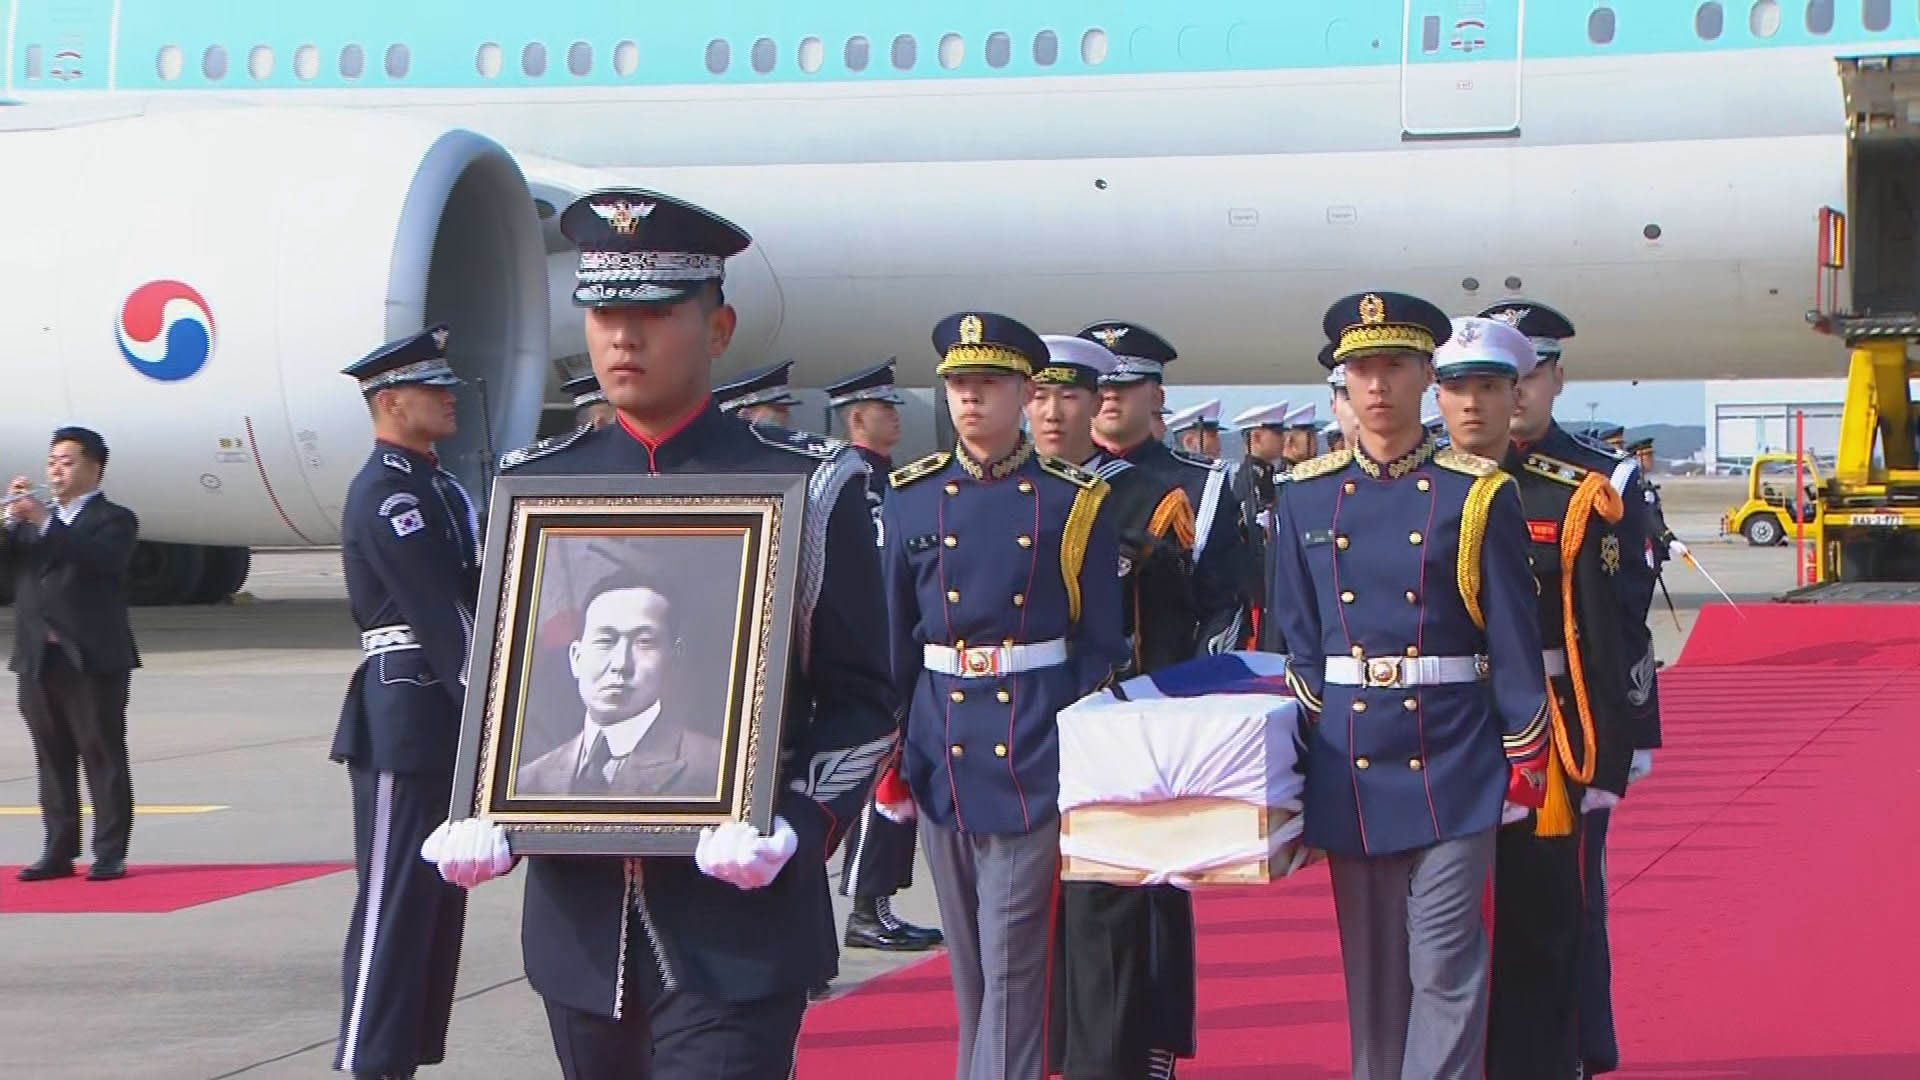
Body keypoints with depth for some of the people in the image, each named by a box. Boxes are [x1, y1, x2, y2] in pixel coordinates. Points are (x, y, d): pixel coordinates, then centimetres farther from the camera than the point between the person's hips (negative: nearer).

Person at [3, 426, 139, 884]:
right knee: (52, 759, 7)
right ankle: (58, 853, 11)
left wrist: (45, 521, -24)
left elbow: (100, 559, -19)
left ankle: (110, 855, -2)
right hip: (37, 659, 6)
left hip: (92, 658, -6)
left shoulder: (114, 520, 1)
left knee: (104, 757, -4)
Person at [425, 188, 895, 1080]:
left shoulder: (808, 486, -1)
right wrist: (487, 819, -2)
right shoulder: (532, 485, 10)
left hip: (737, 916, -4)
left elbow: (860, 698, -1)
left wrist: (799, 828, -17)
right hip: (581, 913, 4)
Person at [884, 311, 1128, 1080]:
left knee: (1012, 959, -5)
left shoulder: (1075, 503, -2)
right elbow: (894, 637, 9)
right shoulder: (911, 496, 5)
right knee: (967, 961, 14)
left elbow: (1101, 647, 1)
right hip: (941, 752, 3)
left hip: (1035, 755, -3)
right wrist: (887, 757, 7)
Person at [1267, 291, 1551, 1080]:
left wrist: (1525, 760, -3)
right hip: (1348, 769, 3)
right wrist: (1298, 765, 4)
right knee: (1368, 970, 11)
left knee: (1444, 969, -4)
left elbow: (1514, 639, -2)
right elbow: (1297, 643, 8)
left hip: (1452, 767, -3)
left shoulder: (1478, 494, -3)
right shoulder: (1306, 497, 5)